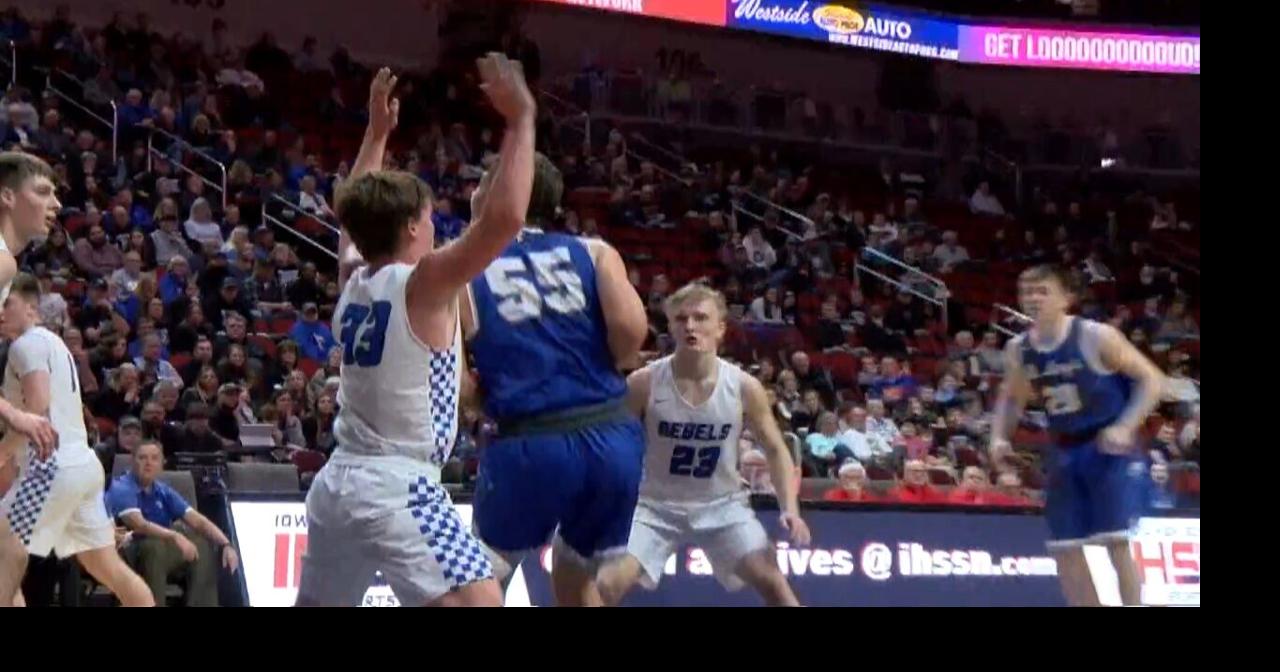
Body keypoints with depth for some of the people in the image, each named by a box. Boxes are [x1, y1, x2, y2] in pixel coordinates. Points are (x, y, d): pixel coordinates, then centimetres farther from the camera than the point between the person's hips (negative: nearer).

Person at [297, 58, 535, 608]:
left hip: (337, 481, 9)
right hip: (396, 485, -9)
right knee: (479, 603, -15)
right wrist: (520, 119, -15)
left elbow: (354, 218, 34)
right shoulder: (422, 284, -10)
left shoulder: (352, 281, 11)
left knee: (317, 605, 20)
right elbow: (504, 218, -21)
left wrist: (377, 134, 37)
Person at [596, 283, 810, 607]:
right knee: (606, 584, -17)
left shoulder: (744, 387, -13)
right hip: (657, 505, -1)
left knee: (771, 581, -13)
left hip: (721, 504, 1)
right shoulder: (644, 383, -16)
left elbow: (776, 450, -1)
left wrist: (790, 508, -14)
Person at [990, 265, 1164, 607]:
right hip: (1065, 452, 6)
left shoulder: (1096, 337, -16)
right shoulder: (1017, 350, 1)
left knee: (1116, 542, -14)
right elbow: (1011, 398, 19)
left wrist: (1125, 427, -22)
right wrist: (999, 436, 0)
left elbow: (1151, 379, -10)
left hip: (1109, 448, -6)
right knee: (1064, 548, 4)